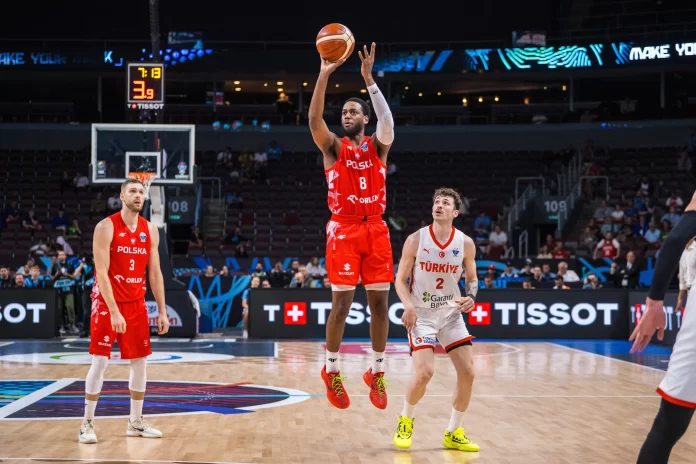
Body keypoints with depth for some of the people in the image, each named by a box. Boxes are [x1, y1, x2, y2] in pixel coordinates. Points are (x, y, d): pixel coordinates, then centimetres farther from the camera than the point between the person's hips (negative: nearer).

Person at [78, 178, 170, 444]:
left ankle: (136, 422, 18)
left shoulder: (150, 230, 5)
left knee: (139, 361, 7)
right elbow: (101, 272, -18)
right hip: (107, 303, -5)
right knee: (100, 361, -6)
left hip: (136, 304, 5)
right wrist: (114, 311, -24)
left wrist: (162, 311, 5)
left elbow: (155, 273, 9)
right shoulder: (106, 227, -12)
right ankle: (88, 423, 4)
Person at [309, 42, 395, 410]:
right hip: (343, 231, -2)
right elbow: (314, 120, -14)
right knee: (342, 302, -4)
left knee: (379, 302, 3)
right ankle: (331, 371, 11)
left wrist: (369, 78, -22)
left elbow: (388, 120, -13)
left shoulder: (378, 146, 8)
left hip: (375, 230, 2)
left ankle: (377, 372, 15)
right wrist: (324, 75, -24)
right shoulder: (333, 147, 5)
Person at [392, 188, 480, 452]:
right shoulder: (416, 240, -10)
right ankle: (406, 420, 10)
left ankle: (454, 433, 15)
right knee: (424, 372, -20)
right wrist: (408, 305, -22)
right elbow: (401, 279, -4)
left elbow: (471, 278, 10)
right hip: (422, 314, -3)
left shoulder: (466, 244, -4)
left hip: (451, 313, 3)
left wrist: (471, 296, -11)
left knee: (467, 372, -3)